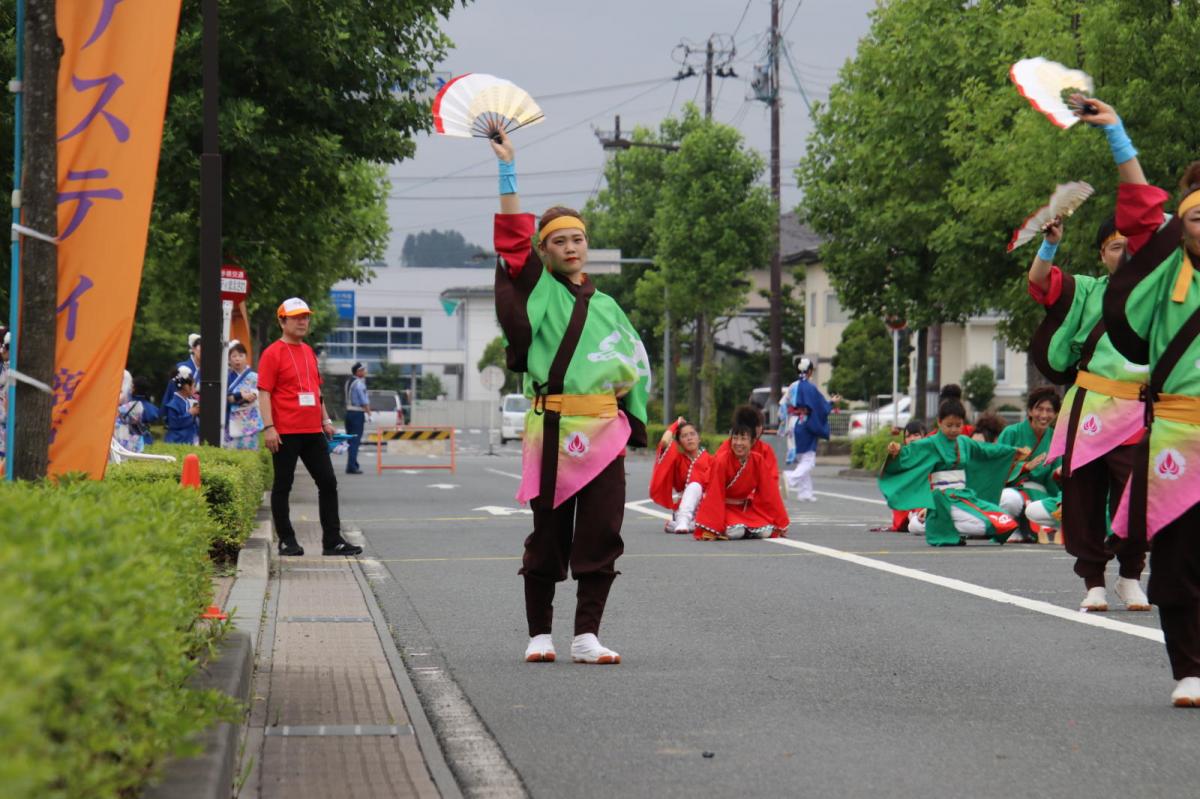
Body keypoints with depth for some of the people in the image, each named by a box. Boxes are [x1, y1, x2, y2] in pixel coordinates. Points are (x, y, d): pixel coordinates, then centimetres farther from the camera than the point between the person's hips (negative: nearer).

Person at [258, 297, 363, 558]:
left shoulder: (309, 352, 16)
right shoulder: (272, 353, -7)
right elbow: (264, 393, -11)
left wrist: (325, 420, 18)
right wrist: (268, 428, -18)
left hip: (313, 431, 8)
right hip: (285, 433, -7)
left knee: (328, 483, 6)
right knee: (283, 486, 2)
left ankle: (332, 541, 11)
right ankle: (286, 541, 9)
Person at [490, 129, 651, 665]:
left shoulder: (604, 306, 18)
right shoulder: (538, 289, 5)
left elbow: (636, 359, 25)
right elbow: (512, 238, -8)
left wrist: (625, 381, 6)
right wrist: (508, 173, -12)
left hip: (604, 429, 4)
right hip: (552, 427, -4)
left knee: (602, 535, -3)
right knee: (549, 533, 0)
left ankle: (587, 636, 1)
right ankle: (539, 634, 10)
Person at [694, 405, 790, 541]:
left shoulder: (759, 460, -11)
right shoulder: (721, 460, -22)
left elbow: (769, 492, -4)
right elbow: (714, 494, -20)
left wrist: (780, 523, -3)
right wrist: (710, 529, -22)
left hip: (747, 508, 4)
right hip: (724, 508, -4)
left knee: (767, 531, -19)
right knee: (735, 532, -32)